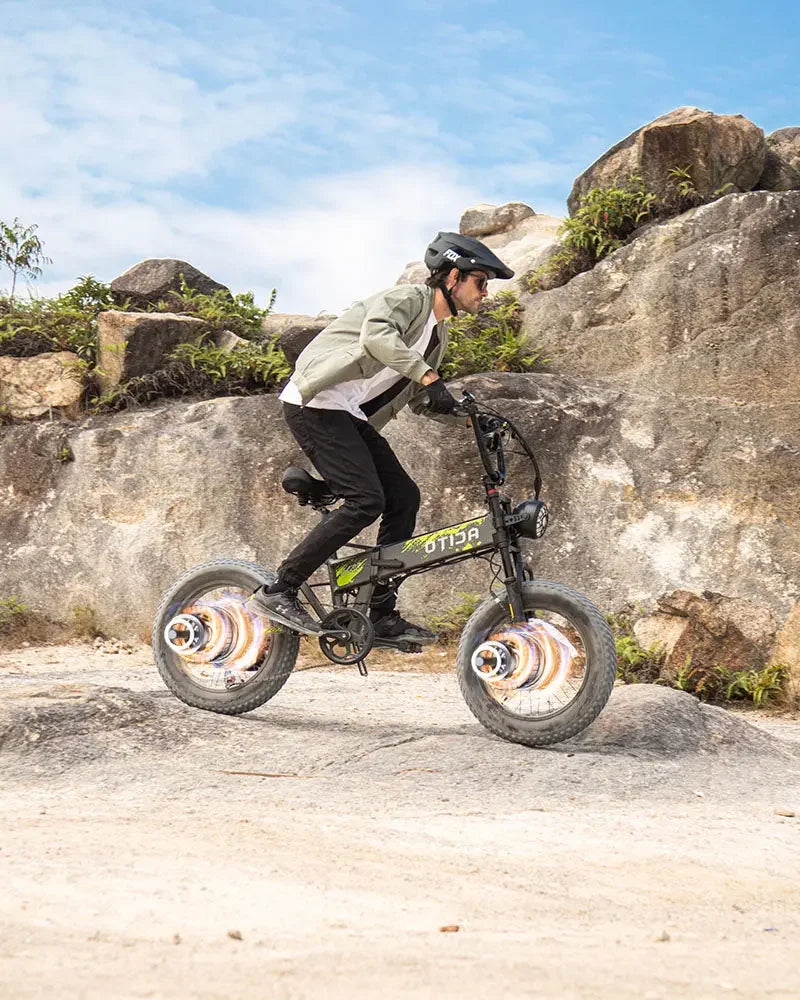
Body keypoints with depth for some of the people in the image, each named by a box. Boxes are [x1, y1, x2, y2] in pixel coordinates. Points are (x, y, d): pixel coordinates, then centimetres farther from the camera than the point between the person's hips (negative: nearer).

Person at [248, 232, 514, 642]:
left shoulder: (437, 334, 19)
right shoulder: (408, 298, -10)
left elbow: (418, 399, 22)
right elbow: (376, 335, -31)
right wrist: (428, 375, -36)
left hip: (351, 416, 10)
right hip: (316, 404, -10)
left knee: (404, 497, 2)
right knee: (366, 500, -20)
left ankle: (382, 615, 6)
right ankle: (277, 592, -15)